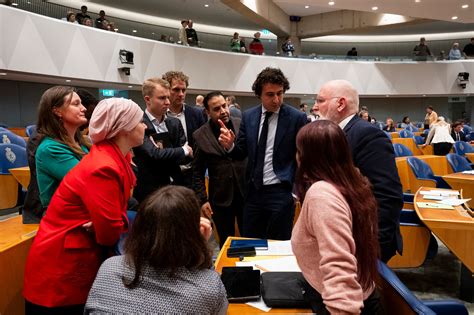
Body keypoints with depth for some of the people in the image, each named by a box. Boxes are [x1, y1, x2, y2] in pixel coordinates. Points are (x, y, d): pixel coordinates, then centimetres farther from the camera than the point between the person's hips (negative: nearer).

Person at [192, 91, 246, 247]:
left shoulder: (242, 125, -2)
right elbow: (197, 172, 0)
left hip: (247, 193, 1)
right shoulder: (201, 135, -4)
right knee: (226, 243, 13)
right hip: (221, 198, -1)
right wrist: (202, 199, -4)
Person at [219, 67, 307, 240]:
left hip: (281, 193, -4)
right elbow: (242, 153, 7)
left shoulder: (297, 117, -7)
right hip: (253, 191, 4)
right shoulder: (248, 116, 4)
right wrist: (230, 145, -14)